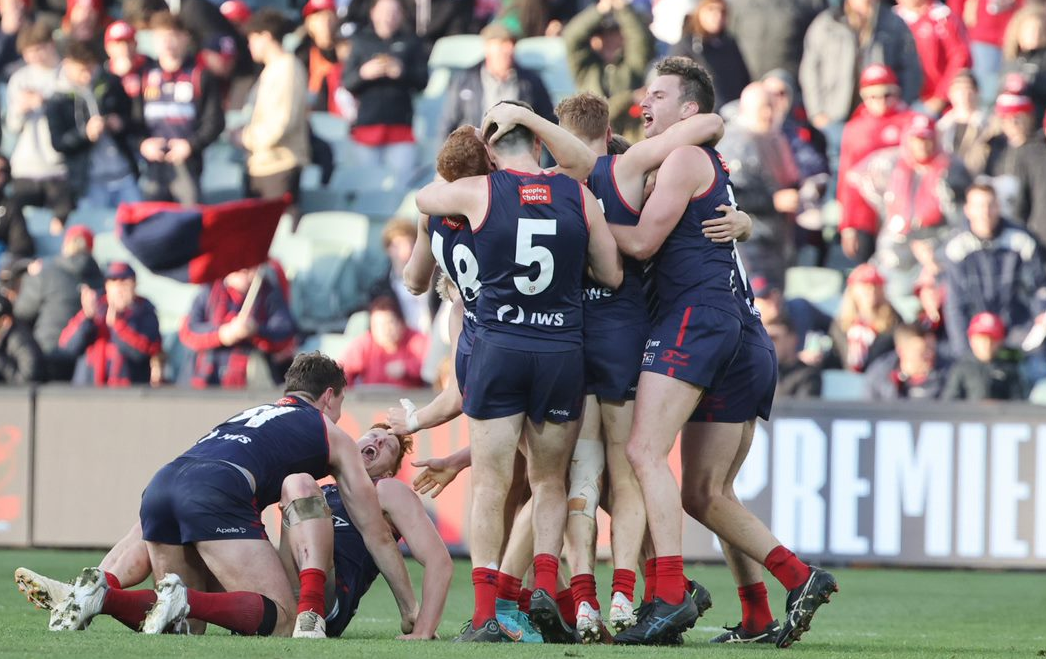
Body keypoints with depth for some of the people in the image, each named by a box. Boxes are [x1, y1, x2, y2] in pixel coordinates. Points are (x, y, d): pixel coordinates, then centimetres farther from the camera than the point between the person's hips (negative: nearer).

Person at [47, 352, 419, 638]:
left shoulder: (248, 415, 41)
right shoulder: (333, 436, 25)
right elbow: (377, 535, 27)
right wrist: (411, 614, 35)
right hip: (217, 492, -7)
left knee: (182, 625, 15)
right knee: (281, 621, -5)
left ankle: (103, 595, -10)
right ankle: (184, 601, -27)